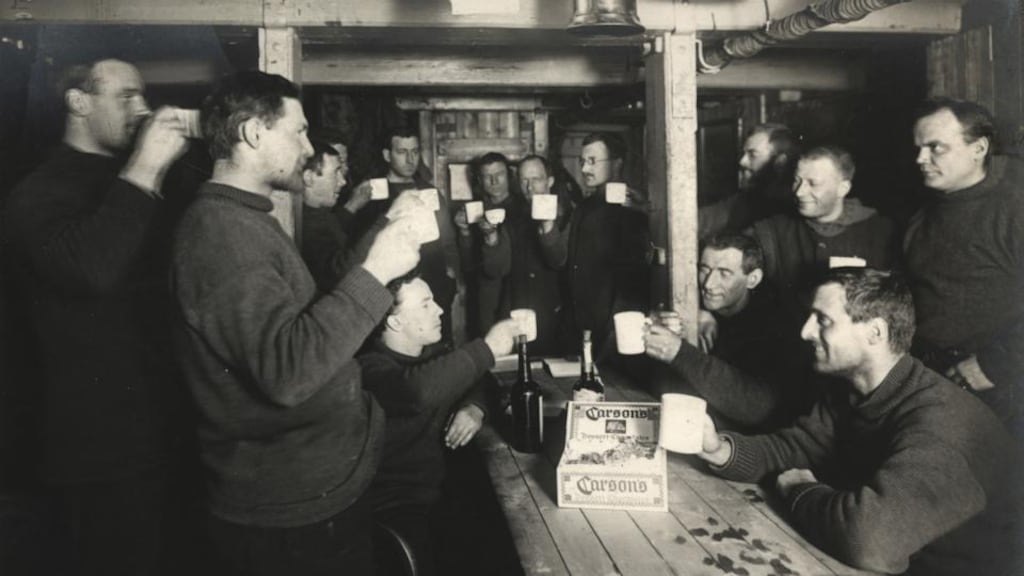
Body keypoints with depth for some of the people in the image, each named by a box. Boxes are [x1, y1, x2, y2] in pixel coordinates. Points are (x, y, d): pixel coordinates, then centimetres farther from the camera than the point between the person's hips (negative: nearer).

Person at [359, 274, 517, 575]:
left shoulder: (428, 356, 10)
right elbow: (418, 390, -36)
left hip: (444, 489, 8)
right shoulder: (372, 368, -16)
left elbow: (469, 382, 24)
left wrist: (475, 407, -1)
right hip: (399, 506, -8)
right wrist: (486, 348, -25)